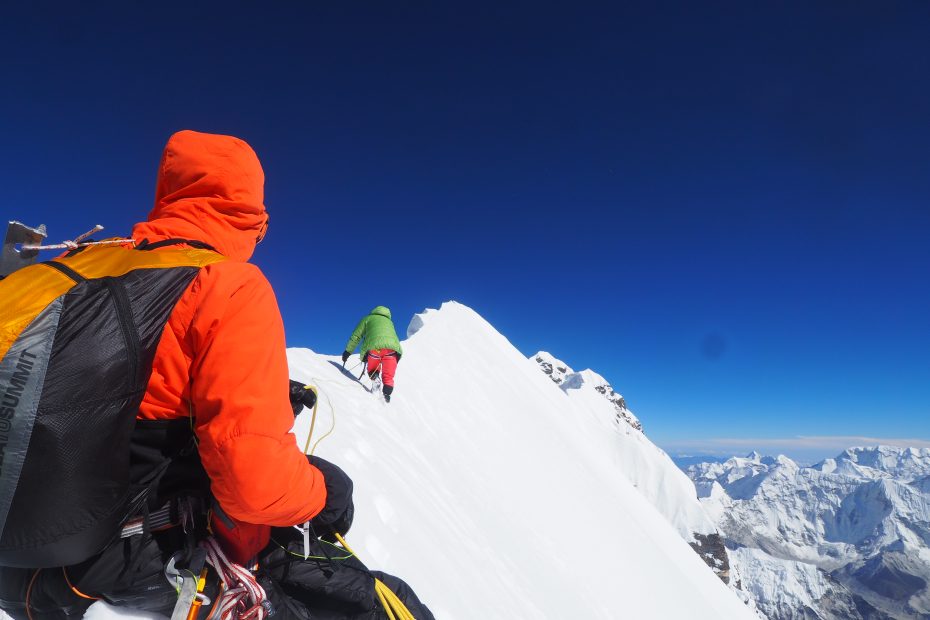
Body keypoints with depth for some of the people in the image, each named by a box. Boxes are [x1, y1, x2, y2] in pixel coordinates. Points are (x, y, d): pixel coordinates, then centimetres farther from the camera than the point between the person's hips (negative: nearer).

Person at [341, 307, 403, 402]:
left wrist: (347, 351, 28)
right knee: (388, 376, 11)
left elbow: (356, 336, 23)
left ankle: (374, 378, -7)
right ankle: (387, 394, -7)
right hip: (392, 347, 2)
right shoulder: (389, 321, 38)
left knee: (372, 369, 20)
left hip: (374, 346, -2)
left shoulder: (368, 318, 28)